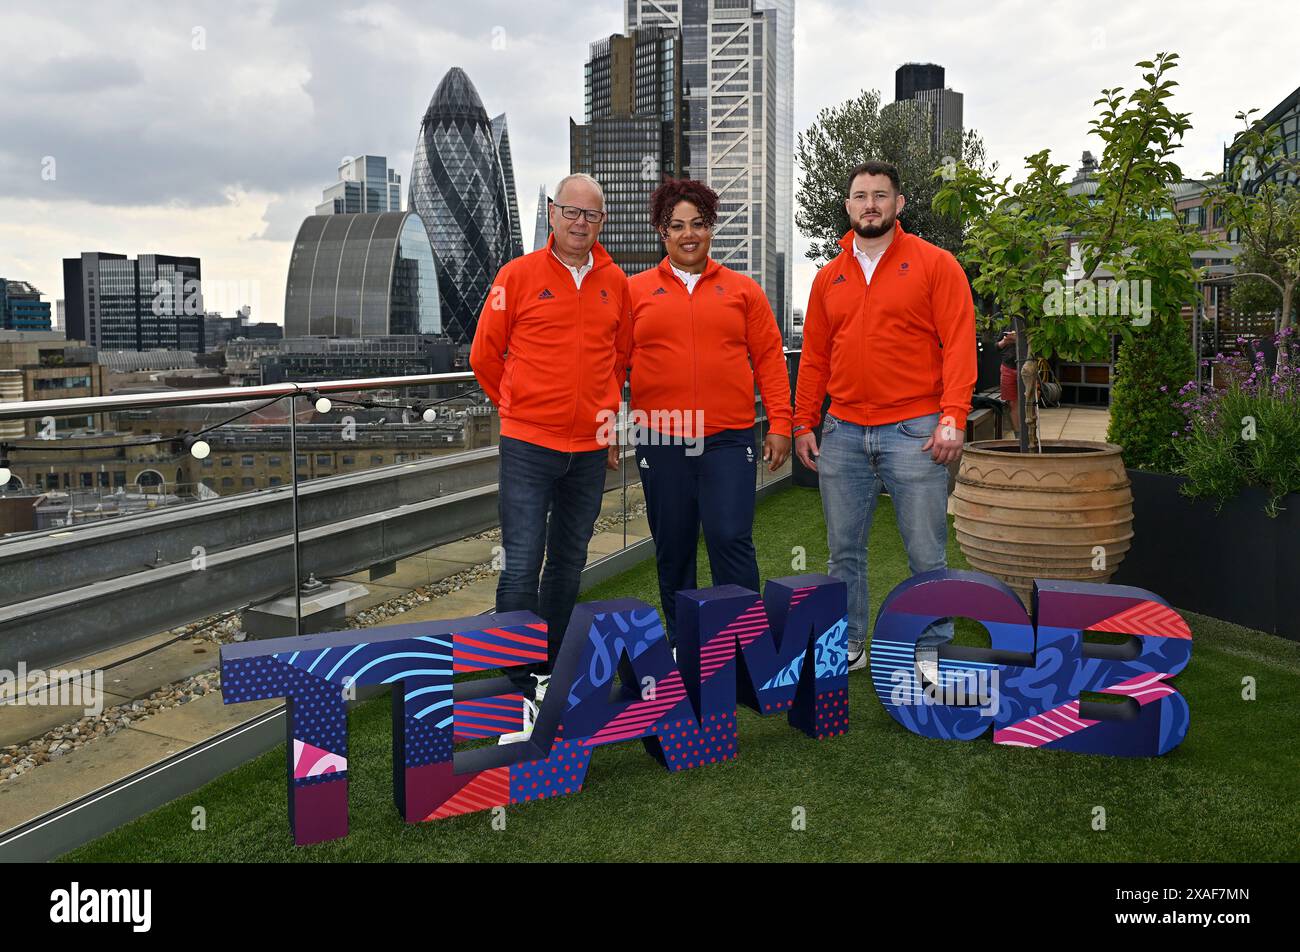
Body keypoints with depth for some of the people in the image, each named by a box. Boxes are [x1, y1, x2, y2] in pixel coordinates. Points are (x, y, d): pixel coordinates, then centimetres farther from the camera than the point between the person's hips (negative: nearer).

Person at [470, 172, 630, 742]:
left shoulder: (616, 283, 7)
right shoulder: (519, 276, -3)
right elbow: (485, 355, 3)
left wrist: (609, 416, 14)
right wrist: (521, 408, 8)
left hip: (590, 448, 4)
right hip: (528, 444, -4)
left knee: (569, 562, 13)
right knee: (522, 563, -8)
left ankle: (549, 671, 28)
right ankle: (518, 691, 1)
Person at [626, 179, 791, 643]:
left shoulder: (743, 289, 9)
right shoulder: (635, 291, 8)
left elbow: (769, 358, 7)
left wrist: (779, 424, 1)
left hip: (728, 438, -1)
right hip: (660, 439, 1)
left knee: (732, 539, -6)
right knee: (672, 547, 9)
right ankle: (680, 642, 23)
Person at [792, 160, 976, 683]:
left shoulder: (935, 265, 1)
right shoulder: (829, 277, 13)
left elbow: (958, 344, -5)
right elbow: (814, 358, 14)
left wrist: (952, 418, -14)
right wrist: (803, 423, 8)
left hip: (914, 432, -4)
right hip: (842, 433, 4)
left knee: (926, 553, 2)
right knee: (844, 550, 10)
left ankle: (932, 650, 16)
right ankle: (847, 644, 23)